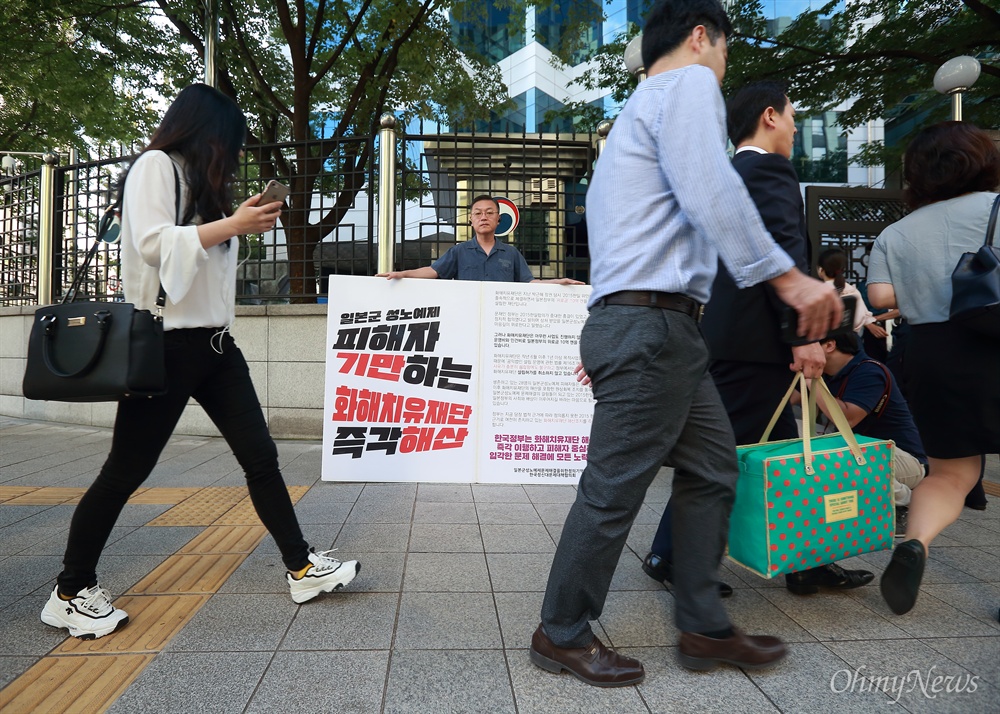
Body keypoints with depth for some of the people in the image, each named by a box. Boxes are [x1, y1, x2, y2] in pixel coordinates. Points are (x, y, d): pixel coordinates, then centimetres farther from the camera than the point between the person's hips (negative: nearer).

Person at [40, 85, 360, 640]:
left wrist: (242, 221, 17)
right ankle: (71, 592, 20)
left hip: (214, 343, 8)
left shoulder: (200, 180, 21)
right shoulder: (155, 165, -4)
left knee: (260, 456, 4)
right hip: (166, 344, -8)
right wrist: (233, 225, -15)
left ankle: (302, 568, 12)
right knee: (126, 471, 2)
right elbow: (153, 243, -18)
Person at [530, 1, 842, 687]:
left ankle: (704, 628, 19)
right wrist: (787, 276, -16)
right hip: (652, 323, -11)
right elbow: (711, 192, -18)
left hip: (664, 330, 11)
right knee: (614, 487, -4)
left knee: (713, 467, 12)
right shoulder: (689, 83, 0)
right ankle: (562, 635, 10)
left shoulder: (637, 108, 31)